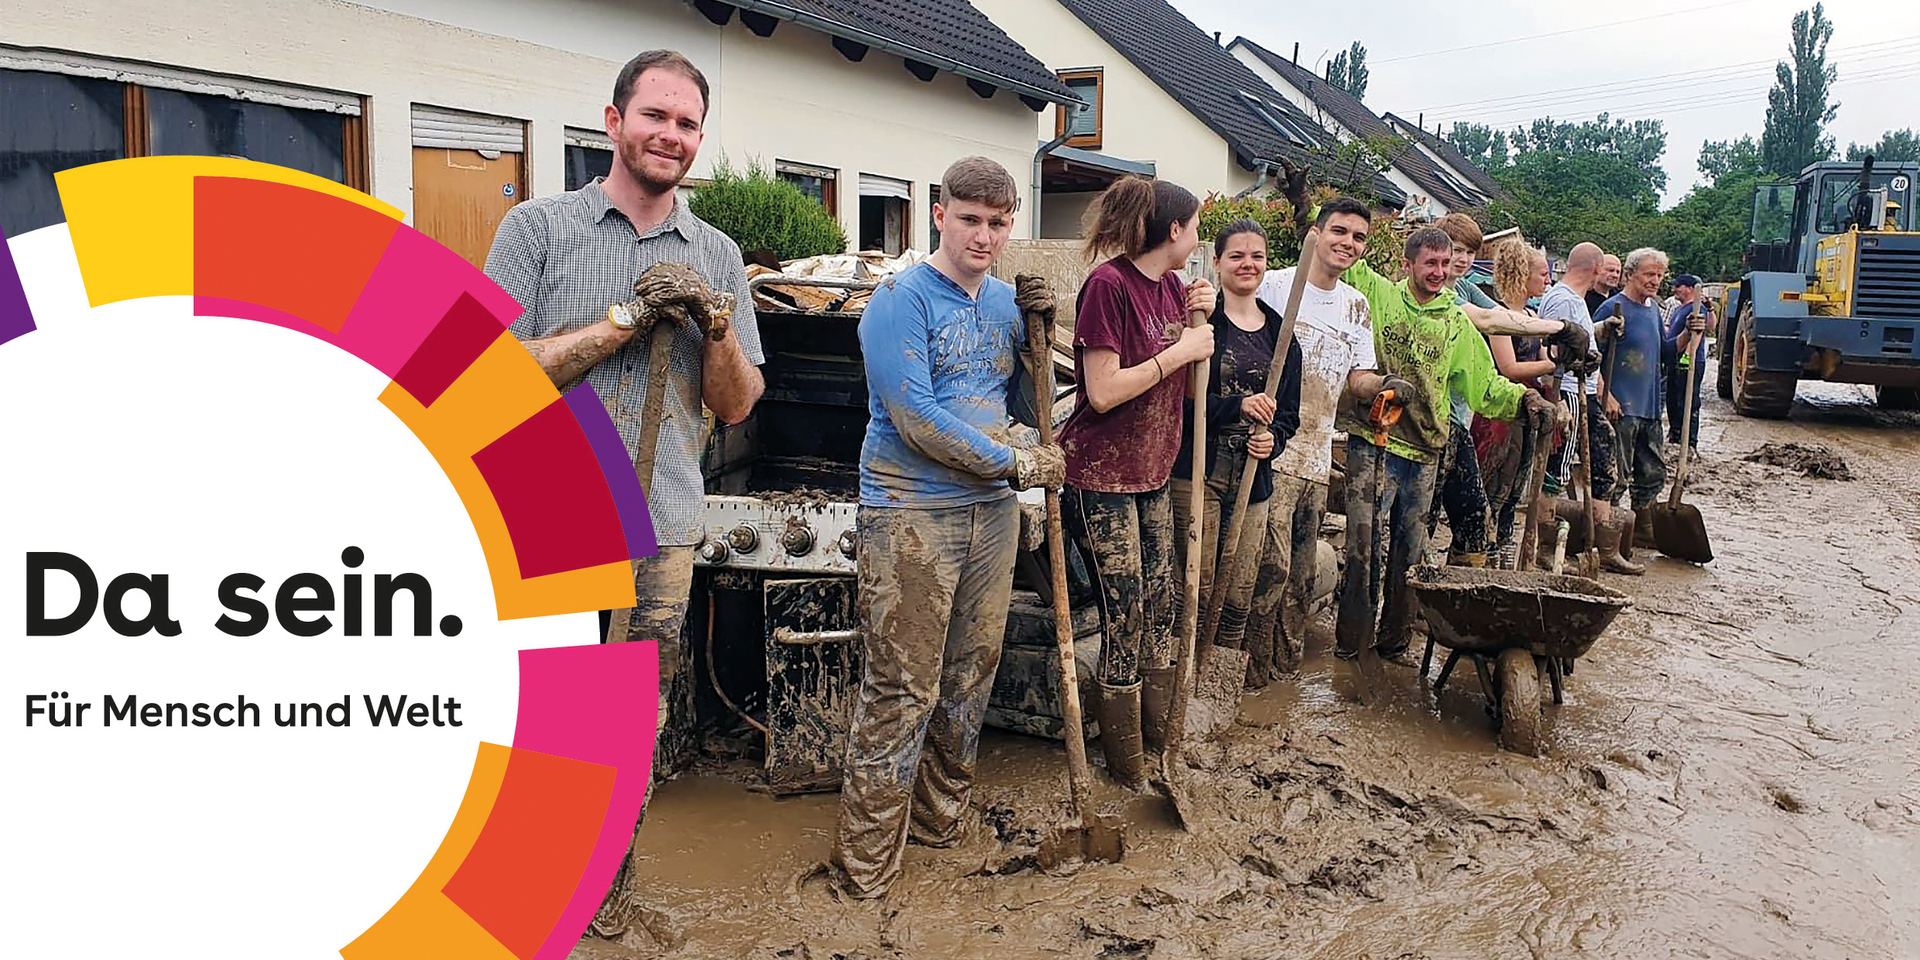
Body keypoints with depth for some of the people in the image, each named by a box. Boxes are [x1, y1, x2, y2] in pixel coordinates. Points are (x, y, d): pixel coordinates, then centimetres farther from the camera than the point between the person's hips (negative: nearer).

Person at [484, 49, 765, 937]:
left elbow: (737, 405, 9)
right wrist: (623, 323, -13)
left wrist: (716, 329, -11)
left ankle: (599, 890, 31)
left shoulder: (718, 256, 10)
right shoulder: (538, 228, 0)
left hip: (661, 529, 3)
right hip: (546, 521, -3)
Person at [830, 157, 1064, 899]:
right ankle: (867, 862, 7)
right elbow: (916, 418, -18)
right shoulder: (902, 299, -9)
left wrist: (1043, 324, 2)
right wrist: (1017, 465, -13)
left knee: (970, 677, 14)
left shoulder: (1004, 301, 13)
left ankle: (943, 820, 31)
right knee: (901, 690, -5)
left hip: (990, 510, 7)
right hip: (912, 512, -7)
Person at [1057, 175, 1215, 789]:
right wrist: (1179, 351, -17)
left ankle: (1160, 745, 27)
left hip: (1152, 472, 8)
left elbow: (1183, 386, 14)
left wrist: (1198, 321, -1)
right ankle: (1129, 772, 13)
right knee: (1124, 618, -1)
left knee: (1161, 606, 13)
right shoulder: (1108, 284, -17)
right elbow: (1103, 392, -23)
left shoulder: (1172, 286, 8)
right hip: (1100, 475, -8)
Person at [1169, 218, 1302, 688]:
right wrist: (1238, 406, -22)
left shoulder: (1280, 331, 12)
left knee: (1239, 599, 8)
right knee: (1198, 592, -2)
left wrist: (1273, 439, -4)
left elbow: (1289, 410, 16)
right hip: (1198, 469, -5)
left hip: (1255, 475, 5)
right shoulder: (1200, 320, -4)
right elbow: (1182, 397, -12)